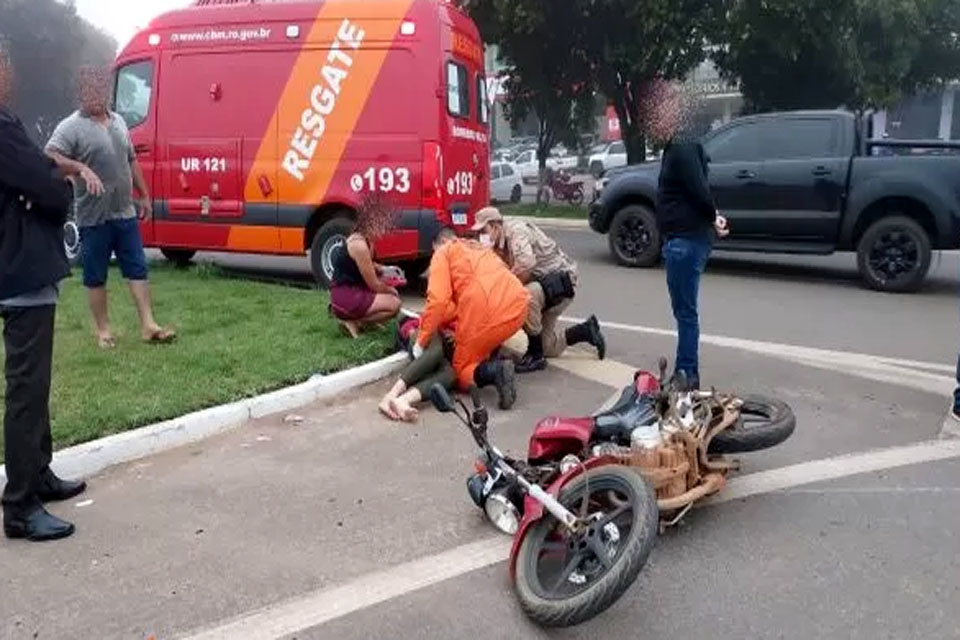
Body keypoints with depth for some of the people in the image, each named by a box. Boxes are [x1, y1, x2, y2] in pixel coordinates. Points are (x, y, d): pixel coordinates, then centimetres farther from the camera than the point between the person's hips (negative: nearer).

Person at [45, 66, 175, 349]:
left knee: (137, 269, 4)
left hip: (125, 213, 6)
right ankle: (103, 329, 16)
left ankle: (149, 326, 7)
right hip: (94, 218, -5)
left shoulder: (118, 122, 12)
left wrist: (144, 196, 19)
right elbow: (50, 158, -21)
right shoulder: (71, 127, -9)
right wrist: (82, 168, -37)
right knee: (96, 276, 5)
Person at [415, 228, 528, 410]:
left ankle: (494, 370, -18)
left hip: (487, 312, -7)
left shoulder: (443, 253, 12)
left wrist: (422, 342, 5)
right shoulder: (480, 248, 34)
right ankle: (491, 360, 19)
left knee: (461, 371, 13)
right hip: (518, 307, 7)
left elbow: (438, 301, -3)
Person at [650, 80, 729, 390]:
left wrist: (712, 219, -2)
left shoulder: (681, 149, -15)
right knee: (685, 310, 14)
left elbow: (699, 190, -17)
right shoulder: (678, 147, 17)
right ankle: (685, 372, 22)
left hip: (686, 239, -10)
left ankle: (687, 374, 4)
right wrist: (713, 217, 8)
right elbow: (698, 190, 19)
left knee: (685, 311, -4)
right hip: (684, 238, 10)